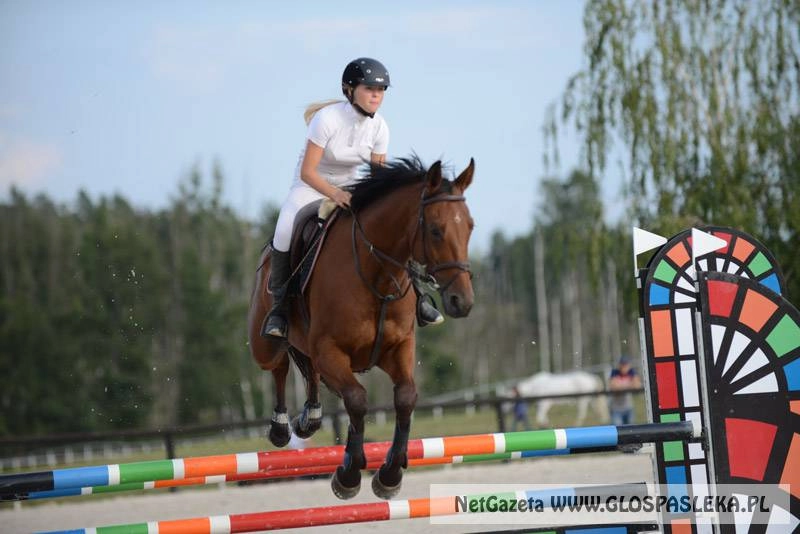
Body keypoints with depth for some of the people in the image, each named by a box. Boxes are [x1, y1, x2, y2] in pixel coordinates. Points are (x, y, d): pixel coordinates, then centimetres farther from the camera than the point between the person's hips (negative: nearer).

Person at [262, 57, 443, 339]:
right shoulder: (327, 119, -25)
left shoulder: (378, 127, -10)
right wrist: (336, 195, -42)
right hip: (312, 185, -5)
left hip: (349, 187, 5)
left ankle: (413, 295, 4)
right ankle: (279, 305, -18)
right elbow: (307, 172, -26)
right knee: (285, 230, -34)